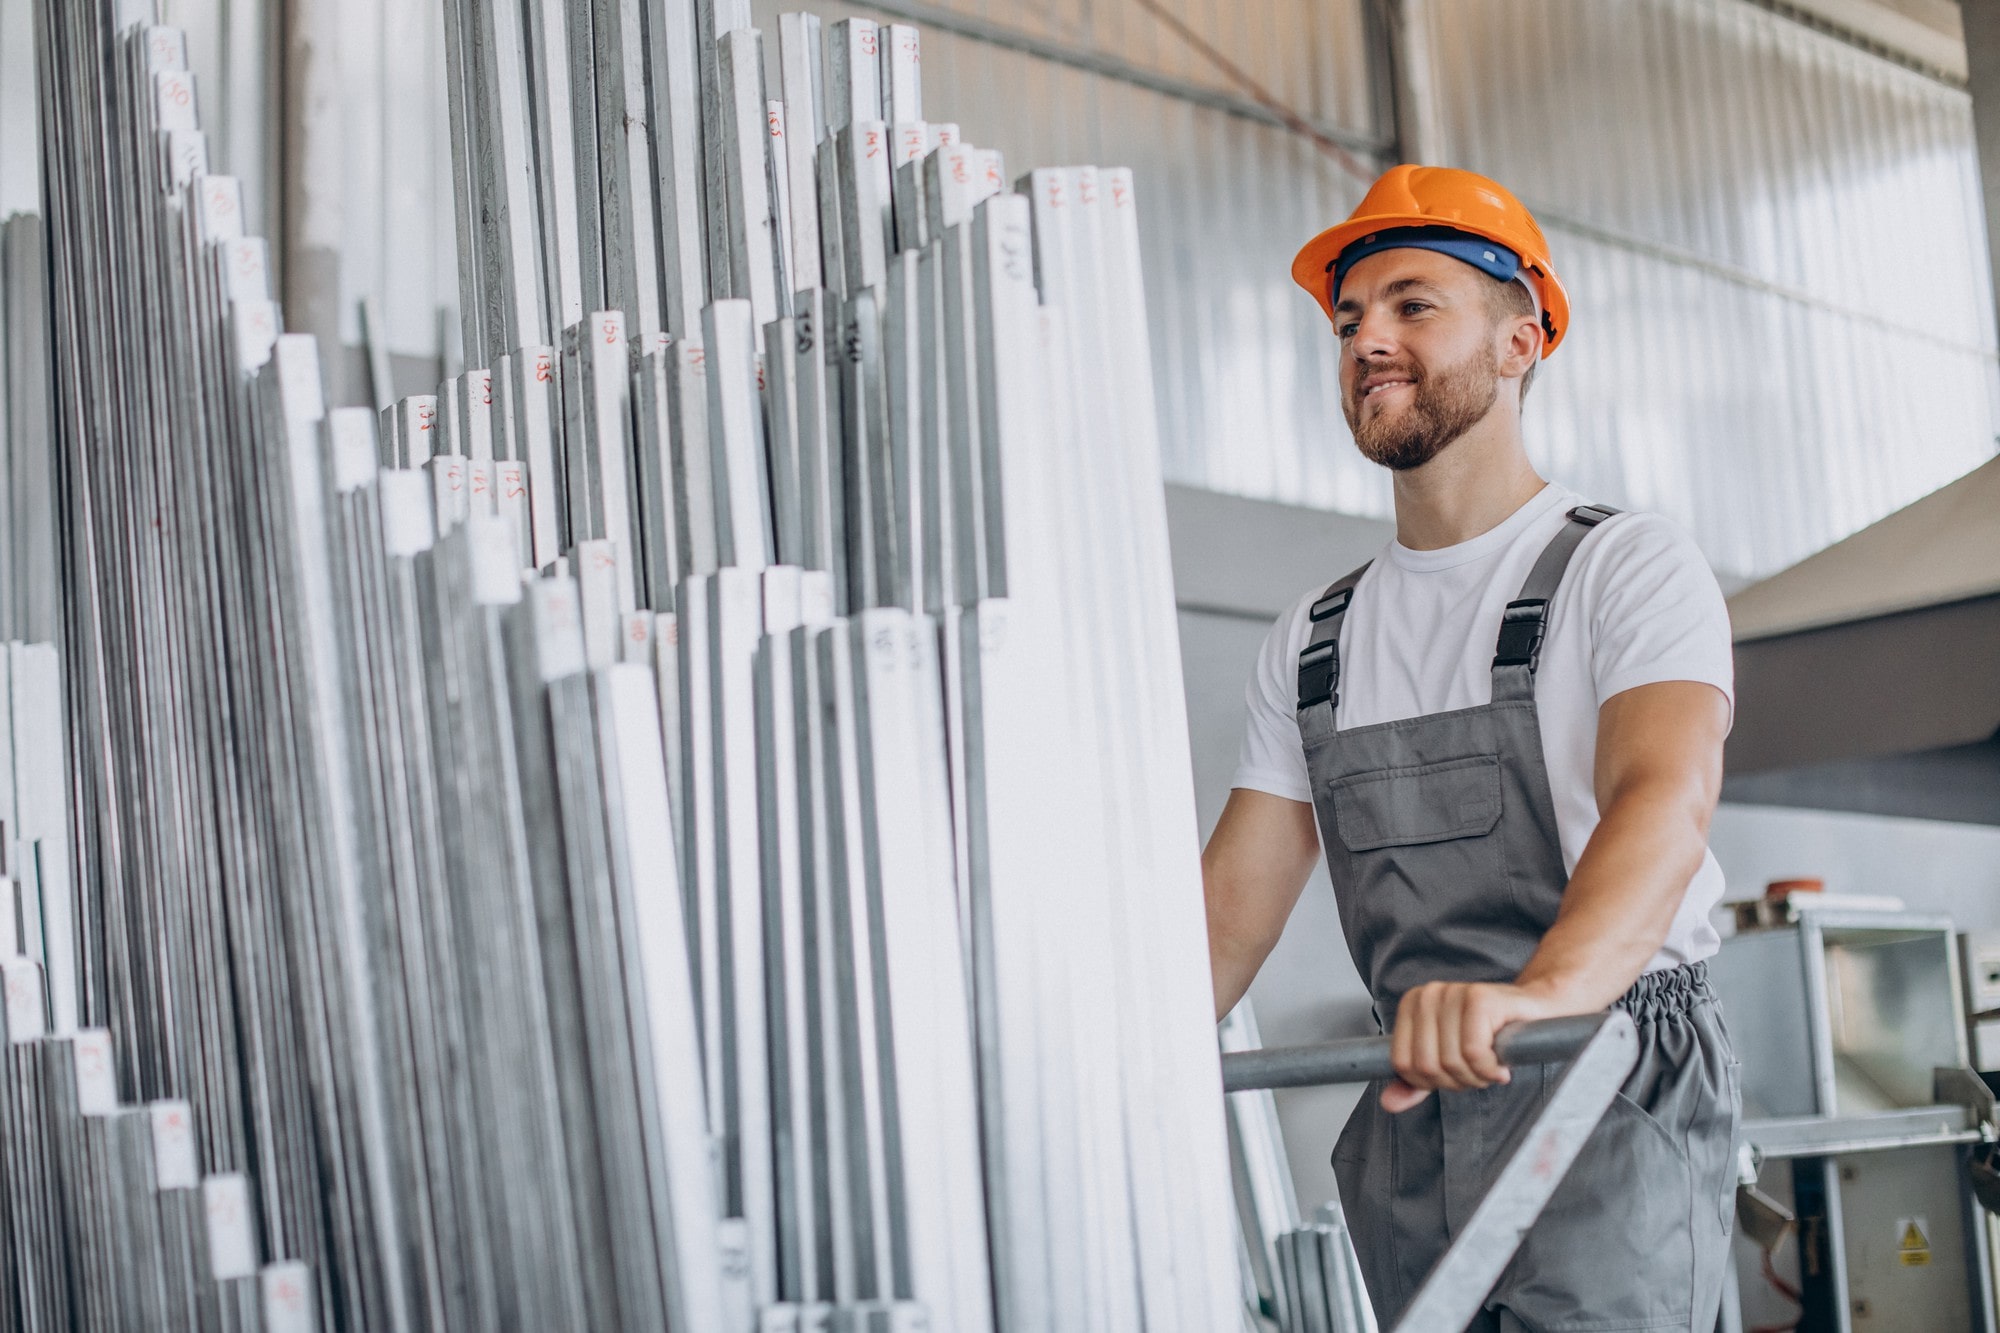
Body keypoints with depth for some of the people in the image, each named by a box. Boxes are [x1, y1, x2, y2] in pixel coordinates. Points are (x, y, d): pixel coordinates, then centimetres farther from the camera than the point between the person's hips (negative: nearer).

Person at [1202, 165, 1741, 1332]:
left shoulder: (1627, 567, -3)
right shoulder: (1314, 643, 15)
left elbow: (1665, 798, -22)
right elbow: (1231, 911, 13)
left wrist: (1540, 992, -42)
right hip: (1411, 1118, 6)